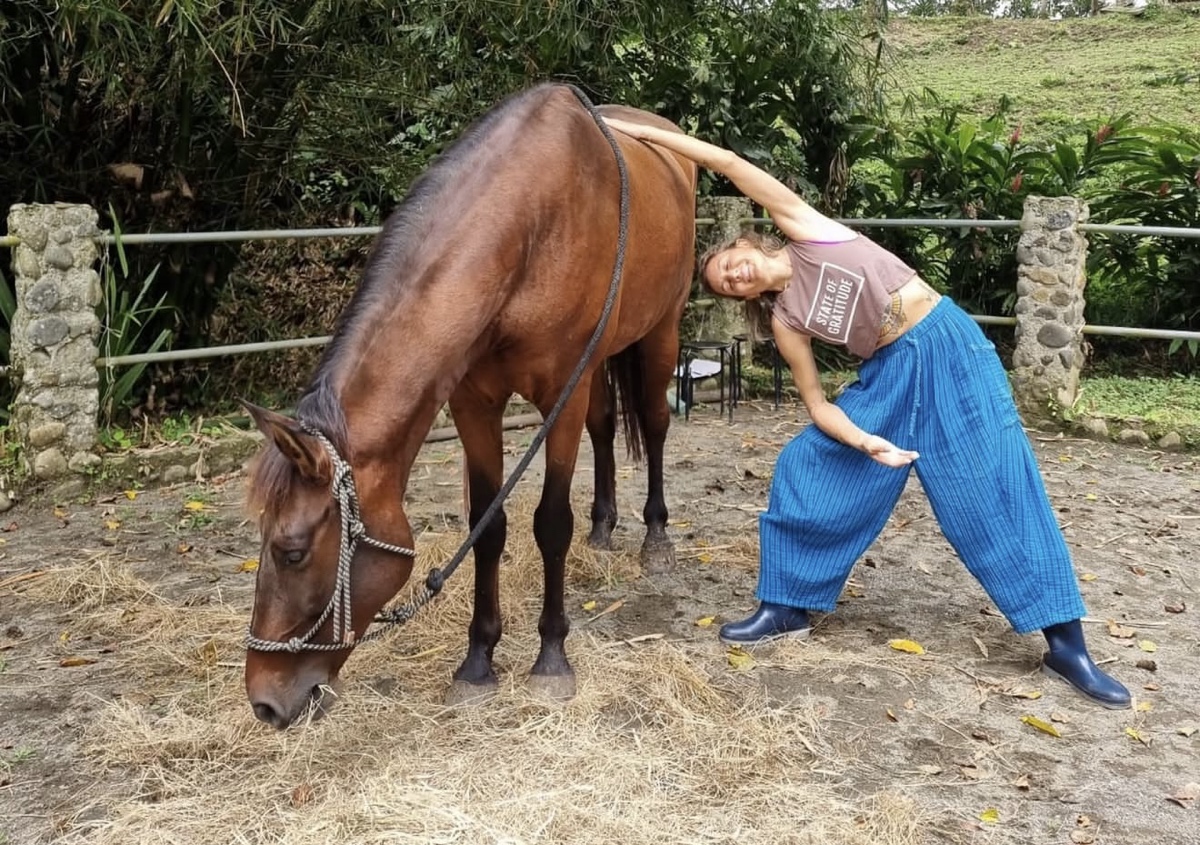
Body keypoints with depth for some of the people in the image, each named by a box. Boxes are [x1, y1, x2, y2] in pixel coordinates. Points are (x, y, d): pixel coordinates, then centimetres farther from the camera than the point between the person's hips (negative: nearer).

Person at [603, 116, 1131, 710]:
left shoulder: (803, 229, -5)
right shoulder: (785, 321, 2)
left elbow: (727, 164, -8)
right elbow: (816, 403, -3)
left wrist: (643, 130, -11)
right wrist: (862, 441, -22)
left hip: (950, 347, -5)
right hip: (889, 377, 5)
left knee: (996, 492, -7)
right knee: (808, 474, -1)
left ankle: (1065, 643, 1)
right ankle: (786, 608, 15)